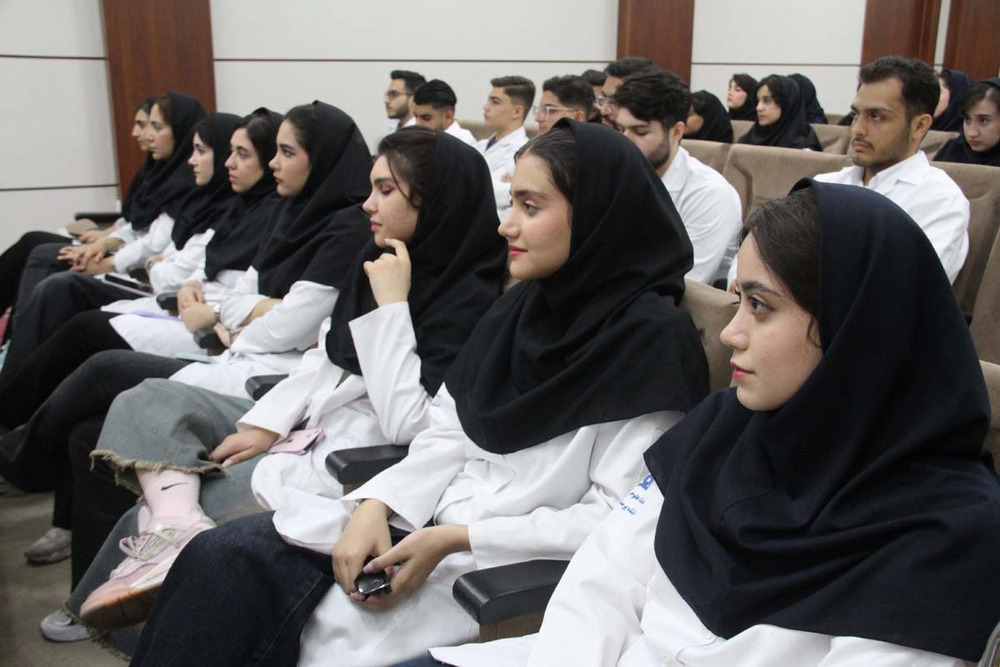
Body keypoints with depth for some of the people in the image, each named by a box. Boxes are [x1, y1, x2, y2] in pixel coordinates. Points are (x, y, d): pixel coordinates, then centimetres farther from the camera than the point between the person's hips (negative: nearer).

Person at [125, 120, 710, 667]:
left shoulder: (654, 340, -14)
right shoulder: (525, 305, 8)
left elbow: (616, 518, -16)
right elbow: (447, 435, 8)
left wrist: (453, 541, -19)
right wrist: (376, 504, -10)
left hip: (508, 563, -6)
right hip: (432, 514, 7)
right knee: (220, 557, -9)